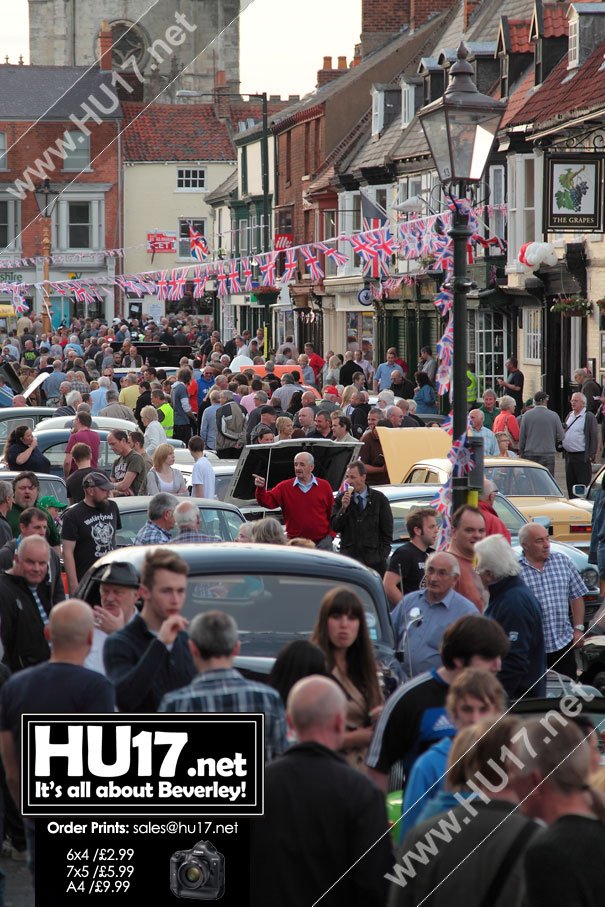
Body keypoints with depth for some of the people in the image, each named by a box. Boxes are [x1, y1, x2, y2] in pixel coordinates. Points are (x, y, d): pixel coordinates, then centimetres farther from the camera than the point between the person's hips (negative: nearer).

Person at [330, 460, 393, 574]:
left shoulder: (379, 498, 4)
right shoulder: (341, 499, 7)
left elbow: (387, 530, 5)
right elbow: (335, 527, 1)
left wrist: (383, 554, -3)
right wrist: (343, 508, -13)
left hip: (374, 559, -1)